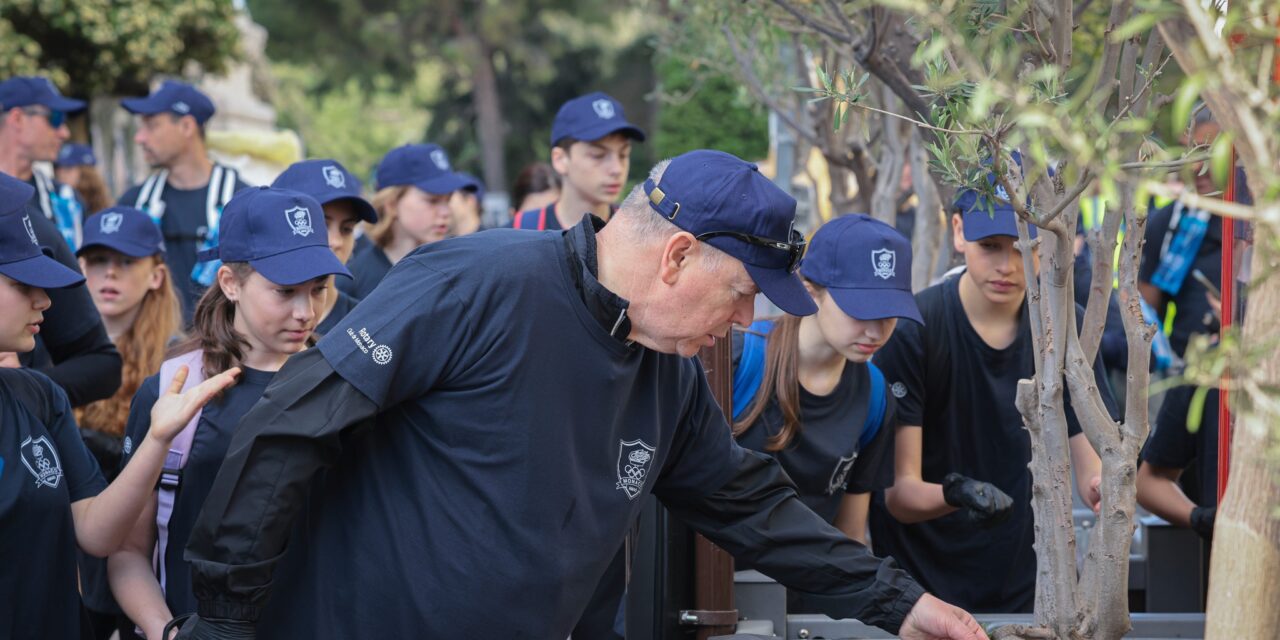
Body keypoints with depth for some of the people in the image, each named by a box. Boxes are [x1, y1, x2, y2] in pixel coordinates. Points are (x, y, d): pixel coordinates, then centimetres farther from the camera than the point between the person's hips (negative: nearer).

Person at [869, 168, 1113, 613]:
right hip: (918, 584, -4)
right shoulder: (910, 329, -16)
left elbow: (1090, 463, -7)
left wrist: (1106, 489, -30)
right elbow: (898, 492, -19)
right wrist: (953, 494, -40)